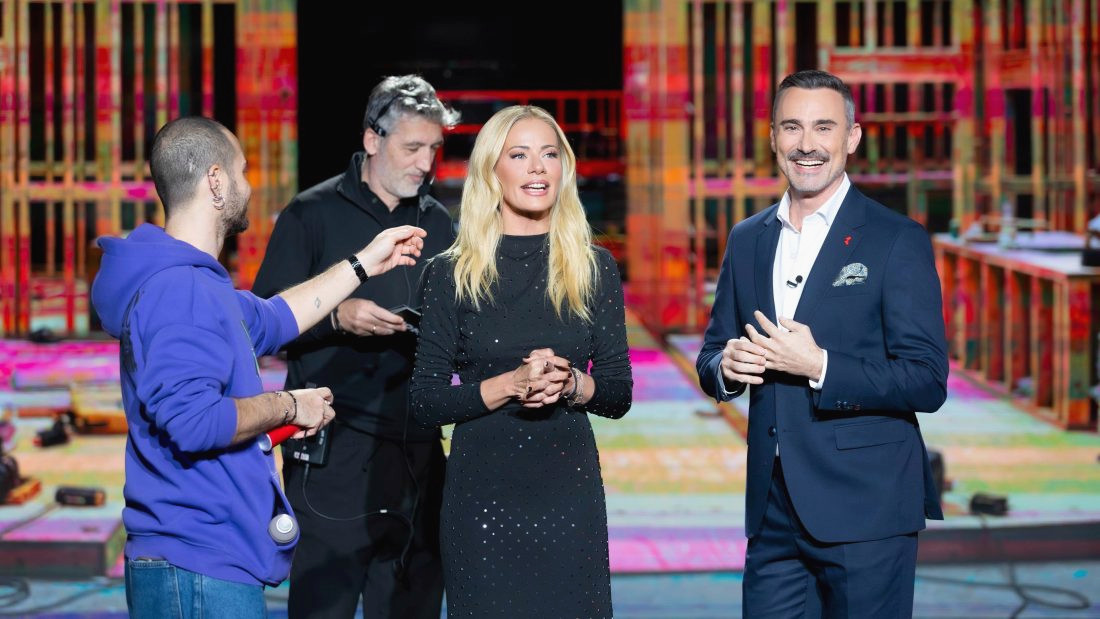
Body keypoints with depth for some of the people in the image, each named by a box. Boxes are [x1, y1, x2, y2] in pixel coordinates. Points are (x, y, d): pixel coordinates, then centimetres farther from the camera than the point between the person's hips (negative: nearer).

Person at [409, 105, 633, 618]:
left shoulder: (594, 268, 4)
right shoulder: (452, 273, -1)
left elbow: (618, 395, 5)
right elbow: (425, 403, -3)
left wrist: (571, 383, -15)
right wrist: (510, 384, -16)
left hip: (569, 486, 1)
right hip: (481, 492, -1)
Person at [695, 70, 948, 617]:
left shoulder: (897, 240, -6)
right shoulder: (747, 239, 11)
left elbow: (927, 383, -12)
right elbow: (712, 356, 17)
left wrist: (818, 366, -21)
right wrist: (725, 365, -7)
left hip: (863, 509, -5)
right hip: (772, 506, 5)